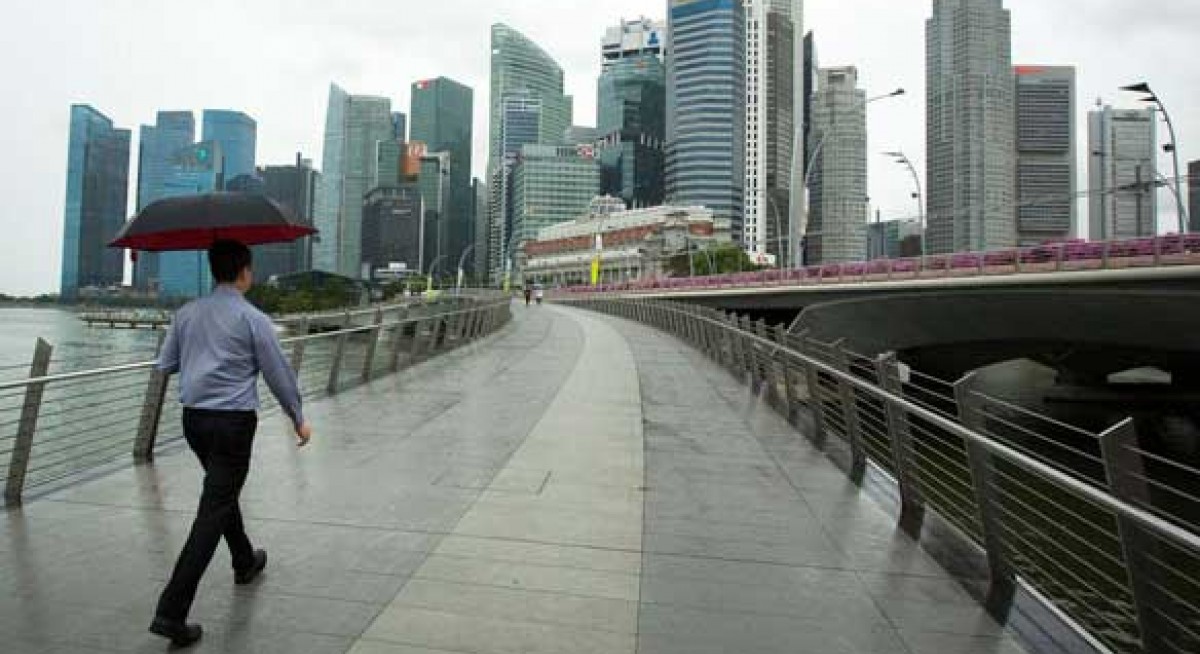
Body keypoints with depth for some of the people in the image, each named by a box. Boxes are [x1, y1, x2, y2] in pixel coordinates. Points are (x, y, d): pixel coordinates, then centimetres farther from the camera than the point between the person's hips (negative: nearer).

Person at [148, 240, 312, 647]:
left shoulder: (187, 314, 5)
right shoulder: (252, 319, -11)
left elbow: (166, 365, 13)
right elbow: (279, 373, -7)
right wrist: (298, 419, 4)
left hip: (193, 419, 7)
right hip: (233, 421, -7)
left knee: (222, 492, 26)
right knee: (213, 511, -3)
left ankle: (245, 562, 45)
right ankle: (171, 611, -5)